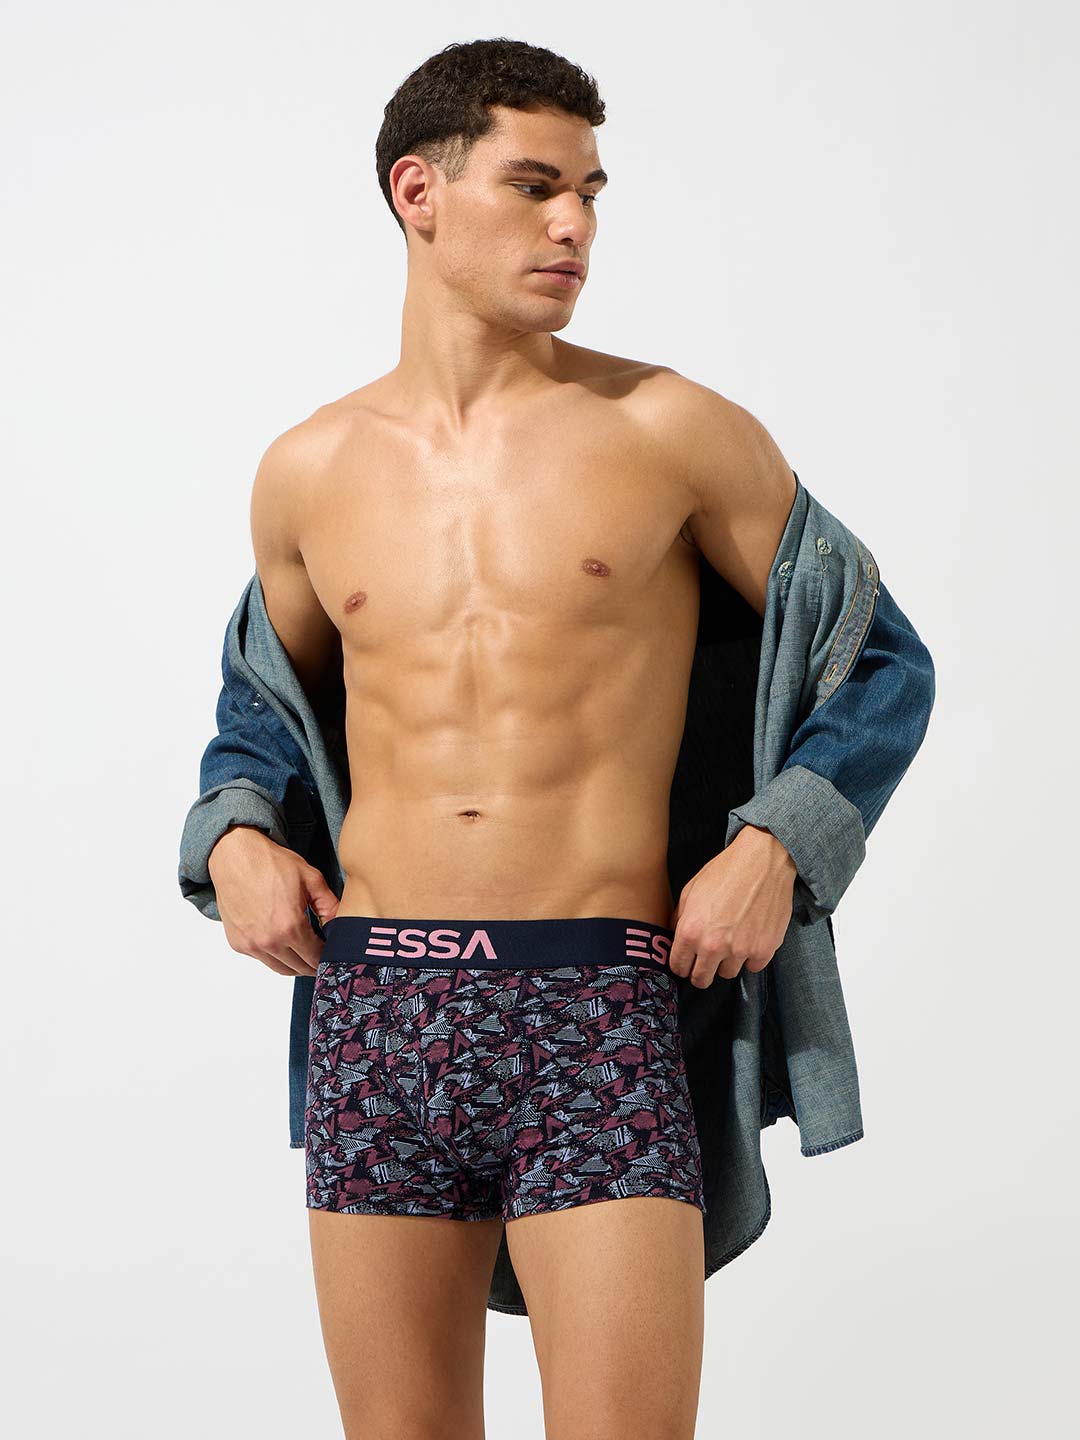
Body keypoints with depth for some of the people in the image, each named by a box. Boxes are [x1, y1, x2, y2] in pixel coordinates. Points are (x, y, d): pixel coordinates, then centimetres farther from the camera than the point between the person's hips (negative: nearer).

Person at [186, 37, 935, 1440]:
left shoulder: (673, 430, 2)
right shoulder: (308, 471, 10)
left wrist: (777, 846, -6)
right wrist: (237, 838, 7)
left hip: (601, 1009, -3)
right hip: (374, 1008, 3)